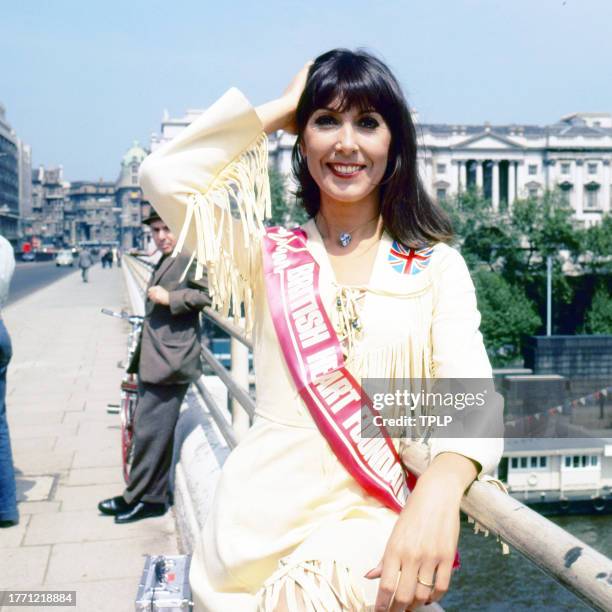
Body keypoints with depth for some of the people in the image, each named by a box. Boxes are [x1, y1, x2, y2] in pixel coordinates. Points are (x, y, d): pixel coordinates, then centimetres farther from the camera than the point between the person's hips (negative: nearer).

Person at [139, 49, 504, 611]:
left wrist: (441, 487, -31)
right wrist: (279, 110, 3)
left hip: (377, 522, -1)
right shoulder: (271, 256, 8)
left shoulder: (438, 266, 5)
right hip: (261, 522, 2)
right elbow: (165, 178, -6)